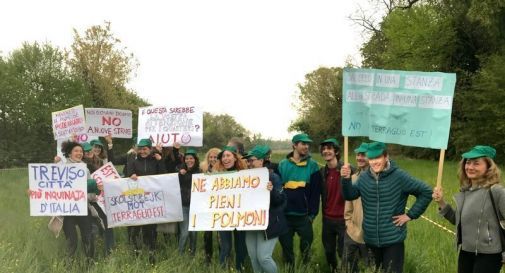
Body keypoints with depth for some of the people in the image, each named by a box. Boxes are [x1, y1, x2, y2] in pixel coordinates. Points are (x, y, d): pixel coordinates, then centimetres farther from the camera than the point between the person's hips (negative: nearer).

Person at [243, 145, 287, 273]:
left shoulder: (272, 177, -11)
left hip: (269, 223, -6)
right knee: (253, 257, 11)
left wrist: (272, 190, -34)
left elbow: (281, 200, -17)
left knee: (263, 257, -10)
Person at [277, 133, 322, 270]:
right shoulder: (282, 164, 4)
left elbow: (316, 192, -3)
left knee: (306, 246, 9)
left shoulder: (312, 165, 0)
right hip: (285, 215, 2)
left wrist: (312, 213, -8)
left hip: (304, 215, -1)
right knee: (286, 246, 13)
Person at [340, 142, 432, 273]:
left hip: (393, 240, -4)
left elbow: (426, 192, -8)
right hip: (370, 240, 5)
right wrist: (346, 179, -14)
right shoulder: (364, 177, 0)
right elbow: (349, 195, 4)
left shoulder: (399, 176, -13)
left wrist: (410, 215, -9)